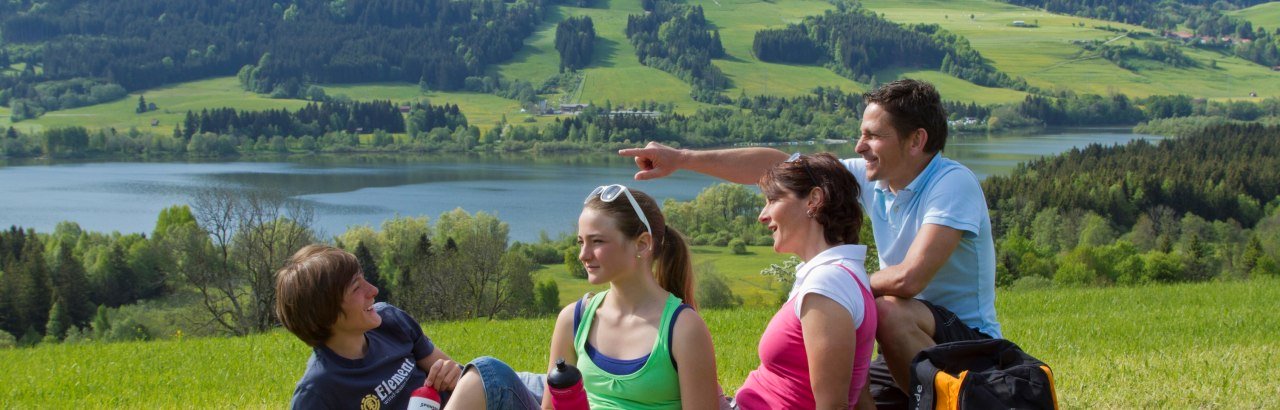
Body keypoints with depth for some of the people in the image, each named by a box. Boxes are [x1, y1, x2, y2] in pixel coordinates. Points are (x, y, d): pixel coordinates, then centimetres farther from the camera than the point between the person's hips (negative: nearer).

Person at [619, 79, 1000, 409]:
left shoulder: (953, 184, -20)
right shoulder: (872, 177, 1)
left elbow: (909, 279, -31)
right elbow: (779, 166, 1)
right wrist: (683, 159, -2)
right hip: (912, 346, 7)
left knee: (889, 311, -34)